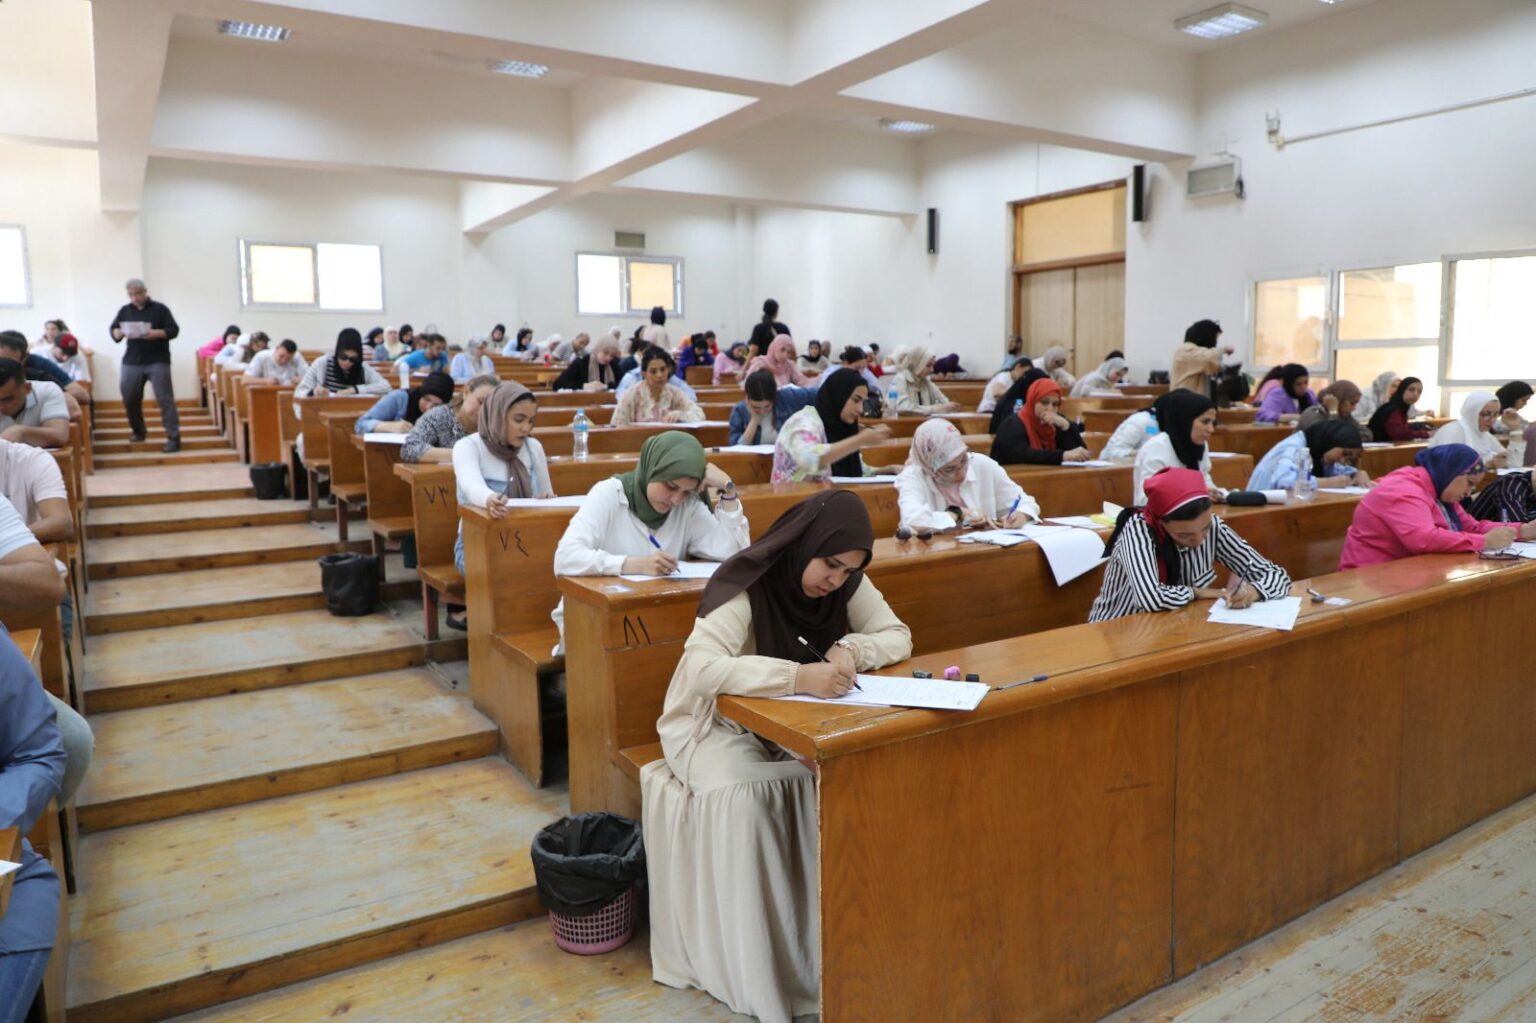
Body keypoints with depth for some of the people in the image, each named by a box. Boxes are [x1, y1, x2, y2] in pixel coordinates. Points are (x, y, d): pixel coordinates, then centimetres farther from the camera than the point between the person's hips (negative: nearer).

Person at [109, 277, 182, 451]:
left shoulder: (159, 308, 3)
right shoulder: (125, 311, 13)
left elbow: (174, 330, -3)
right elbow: (113, 332, 12)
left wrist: (156, 333, -21)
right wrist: (121, 333, -12)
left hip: (158, 361, -4)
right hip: (132, 362, 4)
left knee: (165, 399, -8)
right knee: (129, 398, 6)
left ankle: (173, 438, -9)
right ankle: (139, 431, 27)